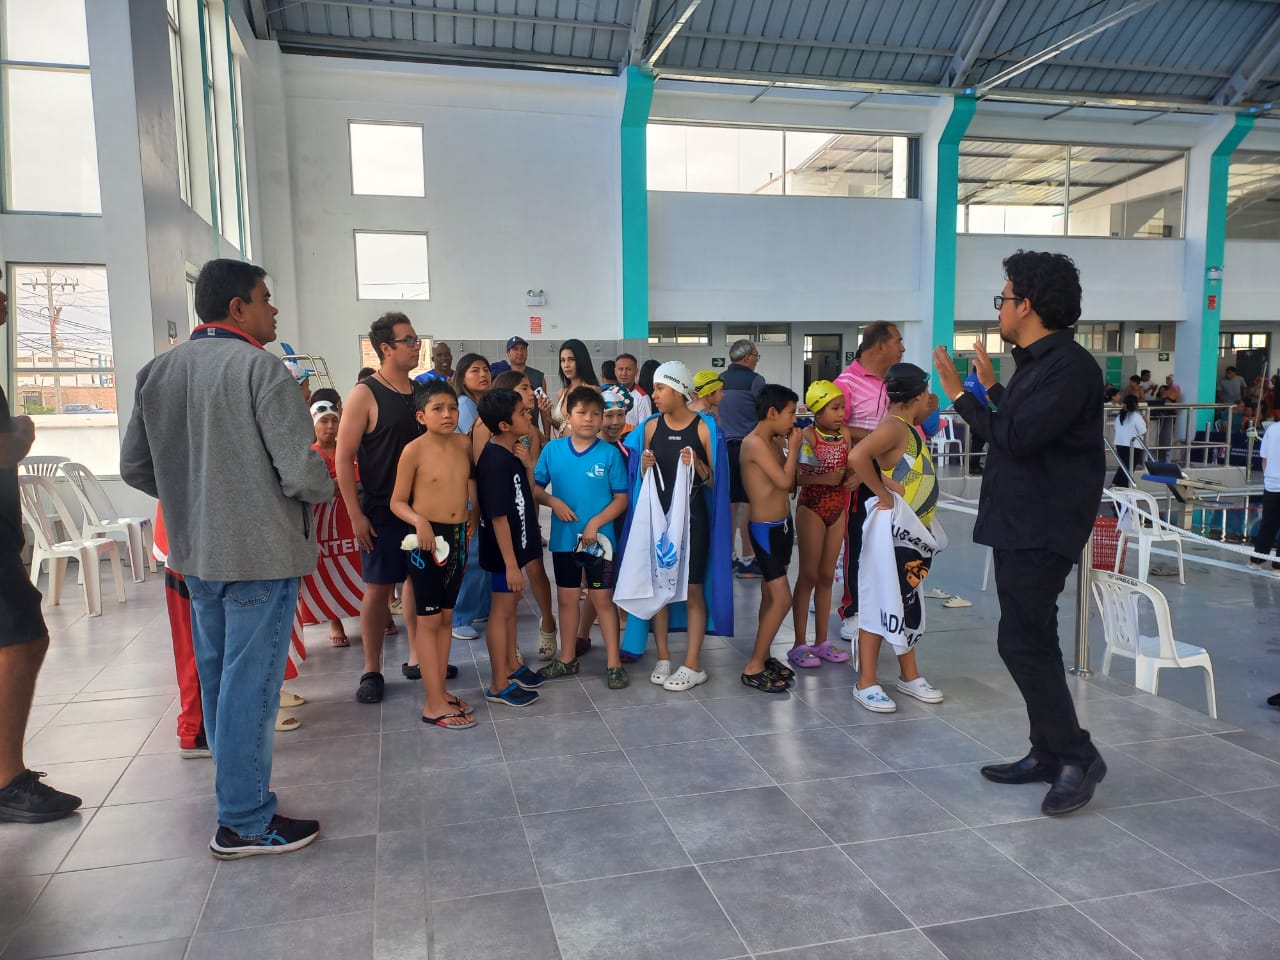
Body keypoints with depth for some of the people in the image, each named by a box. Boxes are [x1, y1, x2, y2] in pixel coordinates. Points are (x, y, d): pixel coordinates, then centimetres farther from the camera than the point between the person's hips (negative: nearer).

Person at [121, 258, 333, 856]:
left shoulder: (156, 372, 6)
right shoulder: (260, 369, -16)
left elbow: (135, 467, 10)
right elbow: (301, 472, -21)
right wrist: (324, 490, 0)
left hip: (194, 554, 8)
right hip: (261, 553, -7)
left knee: (216, 678, 18)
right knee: (250, 685, 1)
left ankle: (239, 791, 34)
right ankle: (245, 823, 12)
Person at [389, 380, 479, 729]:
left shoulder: (464, 444, 1)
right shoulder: (414, 450, -13)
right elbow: (397, 502, -10)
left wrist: (474, 512, 12)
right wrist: (419, 521, -27)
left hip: (458, 536, 6)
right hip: (427, 537, -6)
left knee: (446, 616, 13)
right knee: (429, 619, 0)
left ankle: (439, 690, 24)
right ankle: (434, 704, 5)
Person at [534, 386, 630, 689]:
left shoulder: (609, 454, -8)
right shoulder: (552, 449, -1)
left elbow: (621, 498, -7)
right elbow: (535, 487, 4)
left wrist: (595, 523, -17)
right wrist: (553, 501, -15)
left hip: (599, 539, -3)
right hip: (563, 539, 3)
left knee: (602, 599, 5)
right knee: (566, 598, 15)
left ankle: (614, 663, 15)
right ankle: (567, 659, 30)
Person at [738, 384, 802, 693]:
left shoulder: (772, 443, 8)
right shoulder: (754, 443, -20)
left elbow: (789, 480, 9)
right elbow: (784, 480, -24)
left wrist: (787, 447, 3)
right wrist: (793, 446, -12)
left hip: (782, 525, 9)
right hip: (765, 529, -9)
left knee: (770, 596, 15)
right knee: (782, 599, -10)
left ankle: (763, 656, 26)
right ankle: (752, 667, -1)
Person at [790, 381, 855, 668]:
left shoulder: (844, 434, 2)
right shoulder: (807, 436, -15)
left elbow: (849, 468, 9)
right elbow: (794, 476, -22)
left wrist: (854, 476, -11)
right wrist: (825, 478, -28)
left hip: (838, 507, 6)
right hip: (811, 507, -6)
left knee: (827, 575, 13)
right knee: (808, 575, 1)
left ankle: (821, 641, 23)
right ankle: (800, 644, 11)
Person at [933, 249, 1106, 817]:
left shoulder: (1071, 366, -17)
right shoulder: (1036, 362, 13)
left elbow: (1018, 436, -24)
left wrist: (961, 397, -14)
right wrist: (992, 388, 24)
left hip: (1042, 529, -10)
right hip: (1017, 522, 10)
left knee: (1023, 641, -9)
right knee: (1030, 640, 13)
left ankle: (1077, 756, 4)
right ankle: (1048, 754, 23)